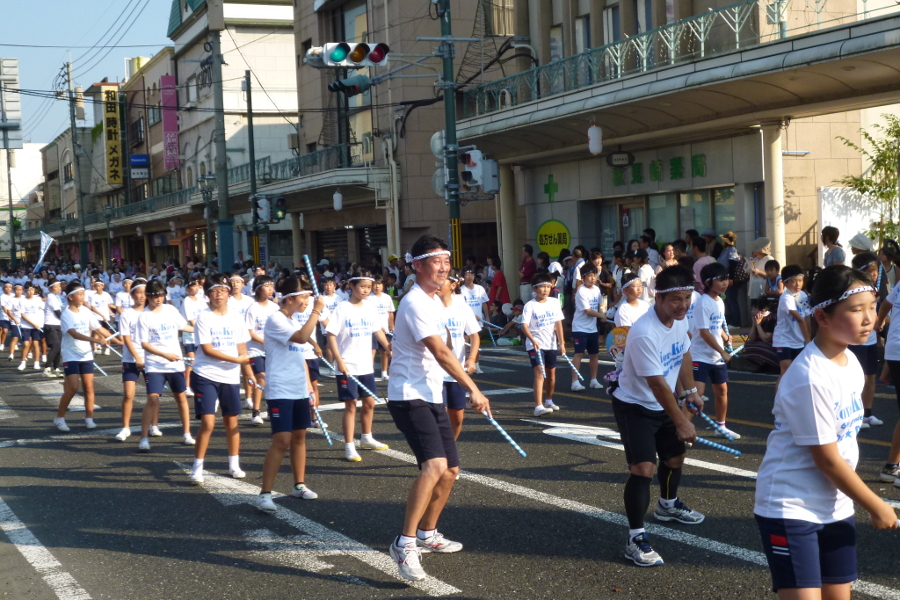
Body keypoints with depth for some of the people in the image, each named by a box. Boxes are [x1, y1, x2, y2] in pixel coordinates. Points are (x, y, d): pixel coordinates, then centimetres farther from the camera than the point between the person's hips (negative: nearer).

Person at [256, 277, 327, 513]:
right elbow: (302, 338, -29)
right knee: (282, 441, -13)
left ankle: (299, 485, 25)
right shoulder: (275, 320, -13)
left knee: (299, 436, 13)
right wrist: (316, 311, -22)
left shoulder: (295, 322, 14)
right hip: (280, 392, -9)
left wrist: (309, 387, 17)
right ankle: (265, 494, -8)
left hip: (299, 391, 9)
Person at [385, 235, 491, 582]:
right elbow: (440, 352, -27)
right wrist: (473, 389, -31)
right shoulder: (415, 303, -18)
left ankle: (427, 534, 31)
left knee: (450, 470, 13)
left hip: (432, 397, 10)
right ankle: (405, 544, -20)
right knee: (435, 465, -26)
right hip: (409, 397, -10)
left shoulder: (436, 302, 13)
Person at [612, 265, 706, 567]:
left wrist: (690, 391, 5)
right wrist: (681, 421, -24)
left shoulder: (680, 320, -7)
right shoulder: (645, 334, -33)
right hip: (635, 407, -9)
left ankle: (668, 505, 51)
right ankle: (635, 539, -10)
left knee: (675, 455, 23)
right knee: (643, 468, -18)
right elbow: (657, 384, -30)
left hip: (664, 404, 9)